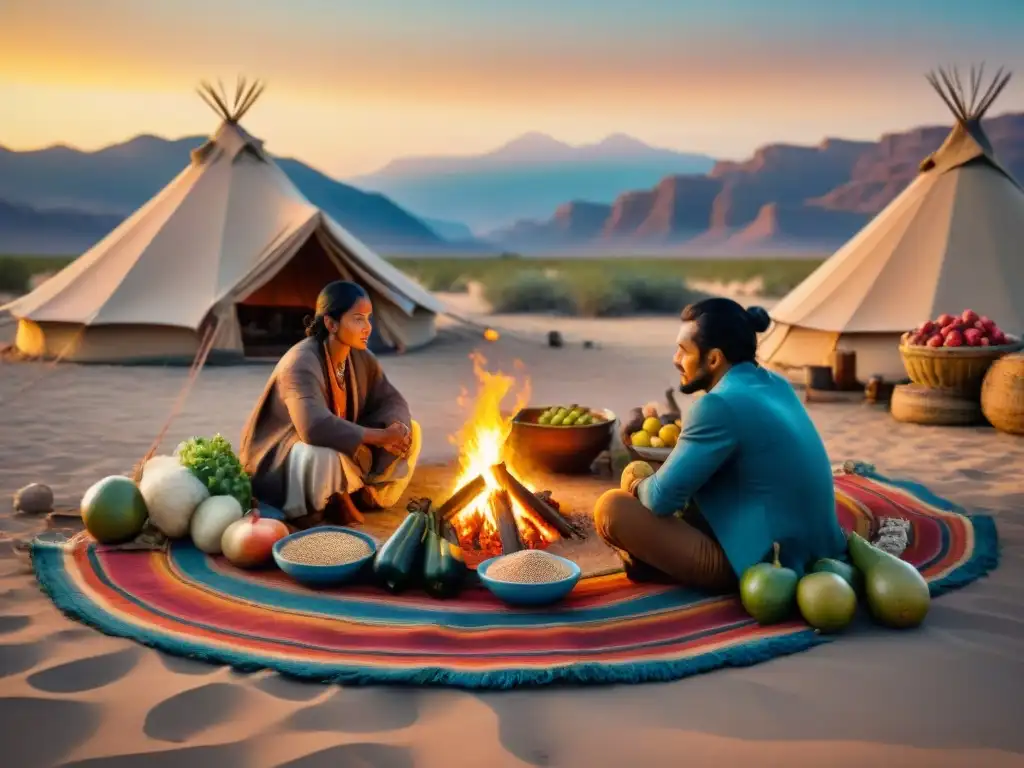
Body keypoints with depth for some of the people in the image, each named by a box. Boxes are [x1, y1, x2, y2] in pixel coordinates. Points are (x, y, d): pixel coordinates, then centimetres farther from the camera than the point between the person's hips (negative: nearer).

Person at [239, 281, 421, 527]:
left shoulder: (362, 358, -5)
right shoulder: (301, 364, -29)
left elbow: (392, 400, 3)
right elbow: (315, 427, -43)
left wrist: (395, 428, -22)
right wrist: (379, 436, -34)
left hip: (344, 453, 8)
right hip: (278, 465, -7)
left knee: (409, 431, -3)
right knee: (322, 455, -41)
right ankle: (306, 510, -10)